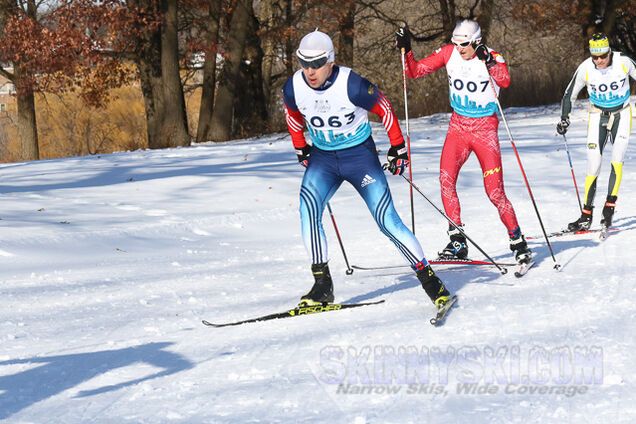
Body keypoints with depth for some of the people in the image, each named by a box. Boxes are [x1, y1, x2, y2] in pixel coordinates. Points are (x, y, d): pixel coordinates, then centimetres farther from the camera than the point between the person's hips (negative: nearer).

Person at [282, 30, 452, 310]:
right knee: (308, 208, -22)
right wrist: (301, 149, 18)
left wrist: (398, 148, -2)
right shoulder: (293, 88, -13)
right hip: (322, 158, 3)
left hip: (360, 154, -3)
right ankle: (322, 284, -15)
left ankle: (429, 278, 1)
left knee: (386, 219, -10)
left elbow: (385, 110, -9)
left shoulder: (352, 85, -24)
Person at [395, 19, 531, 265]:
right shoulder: (448, 53, -2)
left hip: (485, 128, -4)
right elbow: (415, 71, 1)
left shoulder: (490, 56, -13)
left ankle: (518, 242, 6)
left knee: (494, 190, -8)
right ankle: (458, 242, -8)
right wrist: (406, 50, -14)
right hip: (458, 125, 4)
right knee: (446, 179, -14)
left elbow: (504, 81, -33)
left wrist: (488, 61, -46)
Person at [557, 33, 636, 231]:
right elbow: (569, 94, -3)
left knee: (617, 161, -17)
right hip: (598, 116, 1)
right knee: (593, 166, -5)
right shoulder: (585, 68, -17)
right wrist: (564, 119, -13)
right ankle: (586, 216, 2)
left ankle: (609, 207, -11)